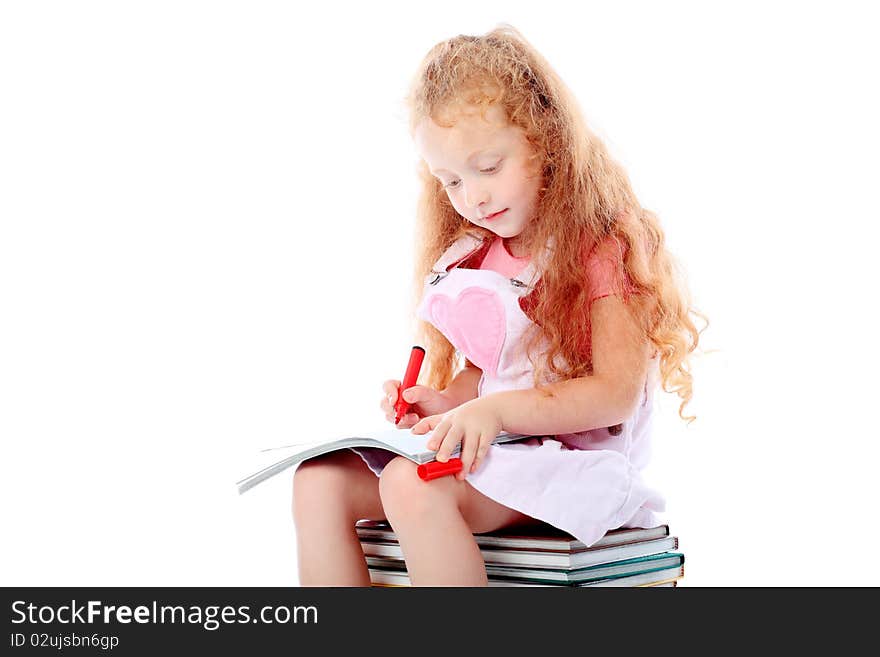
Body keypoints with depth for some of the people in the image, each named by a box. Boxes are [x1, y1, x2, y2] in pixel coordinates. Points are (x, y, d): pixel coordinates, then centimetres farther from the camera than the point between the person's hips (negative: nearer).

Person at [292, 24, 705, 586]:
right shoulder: (477, 253, 15)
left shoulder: (602, 248, -8)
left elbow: (618, 391, -15)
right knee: (319, 479, -12)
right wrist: (448, 404, -4)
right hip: (487, 449, 7)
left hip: (575, 454, -7)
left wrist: (495, 410, -26)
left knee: (411, 485, -33)